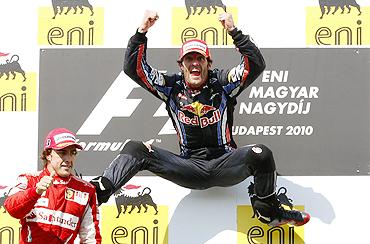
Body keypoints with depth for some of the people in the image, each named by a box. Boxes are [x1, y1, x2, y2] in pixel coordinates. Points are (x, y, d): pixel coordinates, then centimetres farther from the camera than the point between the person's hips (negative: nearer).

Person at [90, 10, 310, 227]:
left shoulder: (222, 82, -1)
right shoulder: (172, 87, 5)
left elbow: (256, 64, -13)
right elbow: (133, 68, 1)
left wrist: (234, 31, -21)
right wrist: (142, 31, -10)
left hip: (224, 164, -1)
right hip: (189, 167, 2)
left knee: (260, 154, -30)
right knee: (136, 149, -17)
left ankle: (269, 212, -7)